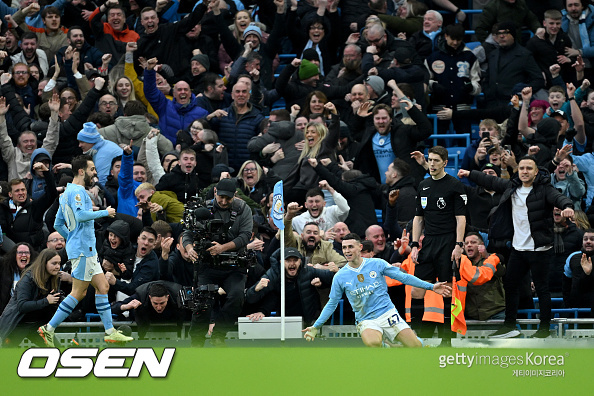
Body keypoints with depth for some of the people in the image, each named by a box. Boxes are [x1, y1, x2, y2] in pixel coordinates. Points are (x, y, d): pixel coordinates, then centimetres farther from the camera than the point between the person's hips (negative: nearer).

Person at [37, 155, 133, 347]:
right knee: (78, 293, -7)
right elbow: (81, 215, -28)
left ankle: (110, 332, 8)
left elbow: (58, 224, 22)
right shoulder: (76, 191, -12)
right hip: (82, 250, -11)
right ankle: (49, 328, -3)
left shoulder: (68, 192, 19)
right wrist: (105, 212, -17)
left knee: (102, 287, 8)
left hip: (87, 249, 11)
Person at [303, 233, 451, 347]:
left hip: (388, 313, 1)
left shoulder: (377, 264, 1)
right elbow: (332, 304, 12)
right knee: (373, 342, -36)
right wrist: (316, 326, 8)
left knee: (416, 347, -14)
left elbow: (403, 277, 5)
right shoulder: (340, 277, 2)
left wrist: (431, 286, 1)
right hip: (366, 321, -1)